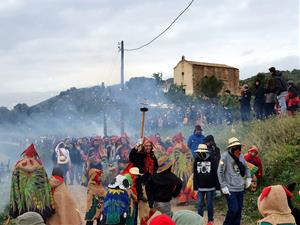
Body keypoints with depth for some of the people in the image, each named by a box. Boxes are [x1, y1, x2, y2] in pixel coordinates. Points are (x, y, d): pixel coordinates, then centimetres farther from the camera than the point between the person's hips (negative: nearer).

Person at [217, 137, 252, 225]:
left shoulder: (240, 155, 8)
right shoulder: (225, 156, -11)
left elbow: (246, 167, 24)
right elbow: (220, 172, -12)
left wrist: (248, 177, 10)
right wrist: (223, 186, -14)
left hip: (240, 188, 6)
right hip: (230, 189, -6)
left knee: (239, 210, 10)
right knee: (233, 210, -11)